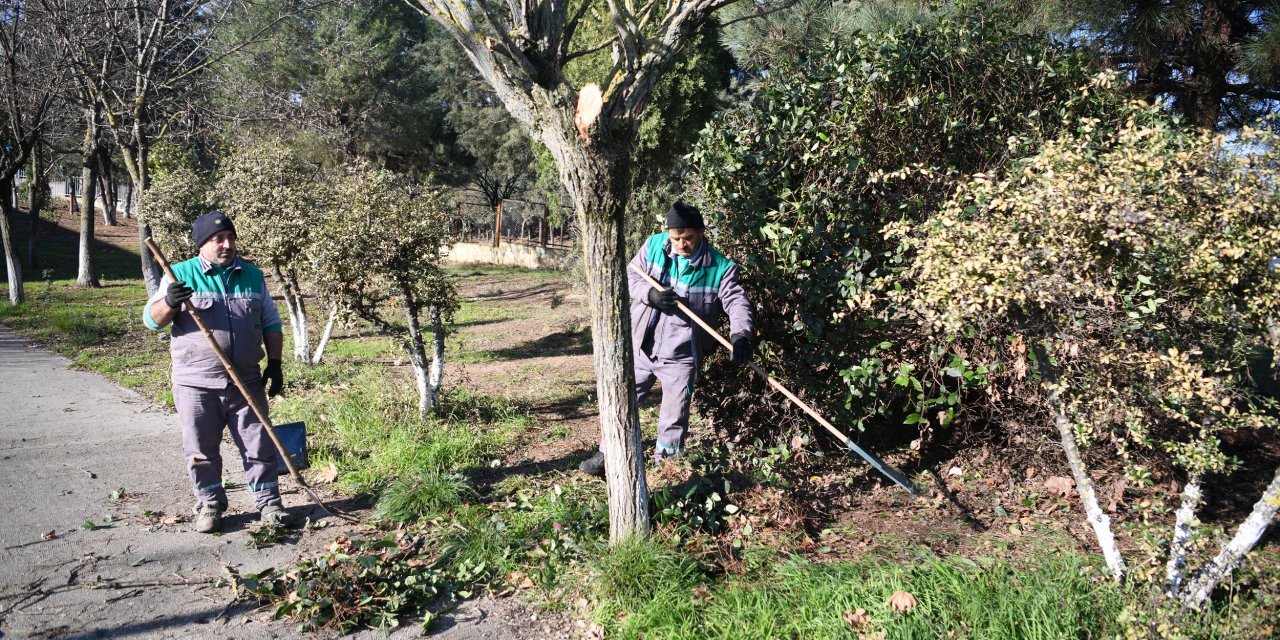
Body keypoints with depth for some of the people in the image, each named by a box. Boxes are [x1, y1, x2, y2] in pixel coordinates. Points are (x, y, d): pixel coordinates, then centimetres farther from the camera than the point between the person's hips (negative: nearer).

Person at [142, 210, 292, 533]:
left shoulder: (253, 276, 9)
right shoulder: (180, 276, 1)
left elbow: (271, 323, 14)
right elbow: (151, 319, -1)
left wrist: (275, 363, 6)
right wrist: (169, 302, -23)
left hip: (246, 382, 2)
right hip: (196, 384, -2)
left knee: (259, 446, 5)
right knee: (201, 450, 6)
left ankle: (268, 502, 15)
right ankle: (209, 505, 21)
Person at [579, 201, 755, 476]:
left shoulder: (720, 267, -12)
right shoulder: (654, 245, -4)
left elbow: (736, 301, -19)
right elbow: (630, 276, 1)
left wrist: (740, 335, -38)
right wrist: (649, 293, -21)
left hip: (681, 357, -3)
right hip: (641, 348, 3)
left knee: (674, 418, 8)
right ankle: (609, 454, 32)